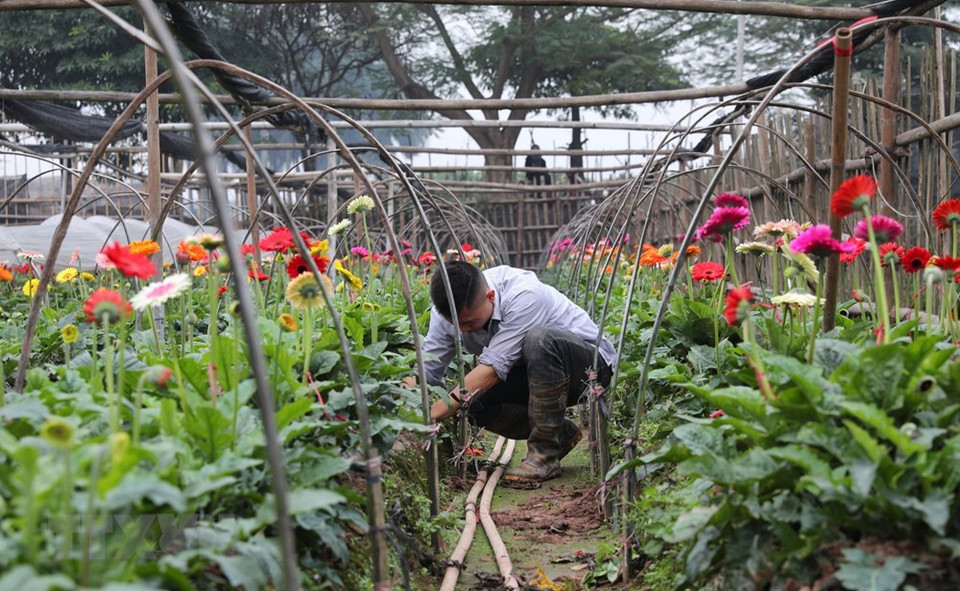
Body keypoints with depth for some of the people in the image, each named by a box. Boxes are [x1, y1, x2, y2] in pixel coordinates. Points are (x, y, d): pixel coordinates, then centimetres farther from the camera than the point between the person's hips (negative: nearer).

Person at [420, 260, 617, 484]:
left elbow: (494, 368, -36)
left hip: (590, 364, -6)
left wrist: (444, 407, -41)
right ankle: (561, 433, 4)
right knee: (474, 401, -21)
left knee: (539, 340, -38)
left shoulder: (524, 296, -33)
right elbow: (424, 373, -14)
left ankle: (544, 454, -25)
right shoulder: (448, 311, -15)